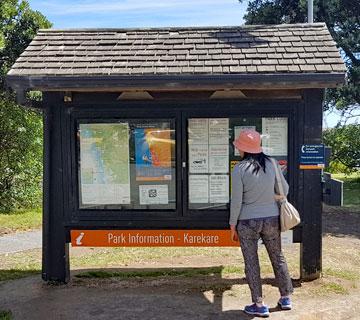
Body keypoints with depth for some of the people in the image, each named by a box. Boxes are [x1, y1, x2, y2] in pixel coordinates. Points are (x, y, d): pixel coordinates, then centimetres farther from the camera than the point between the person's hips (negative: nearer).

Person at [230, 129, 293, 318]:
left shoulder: (239, 169, -13)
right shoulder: (271, 164, -2)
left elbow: (236, 201, -12)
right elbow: (284, 190, 6)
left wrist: (233, 225, -2)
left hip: (248, 222, -4)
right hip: (271, 219, 4)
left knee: (251, 262, 8)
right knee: (278, 258, 19)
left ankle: (259, 305, 13)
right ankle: (285, 298, 30)